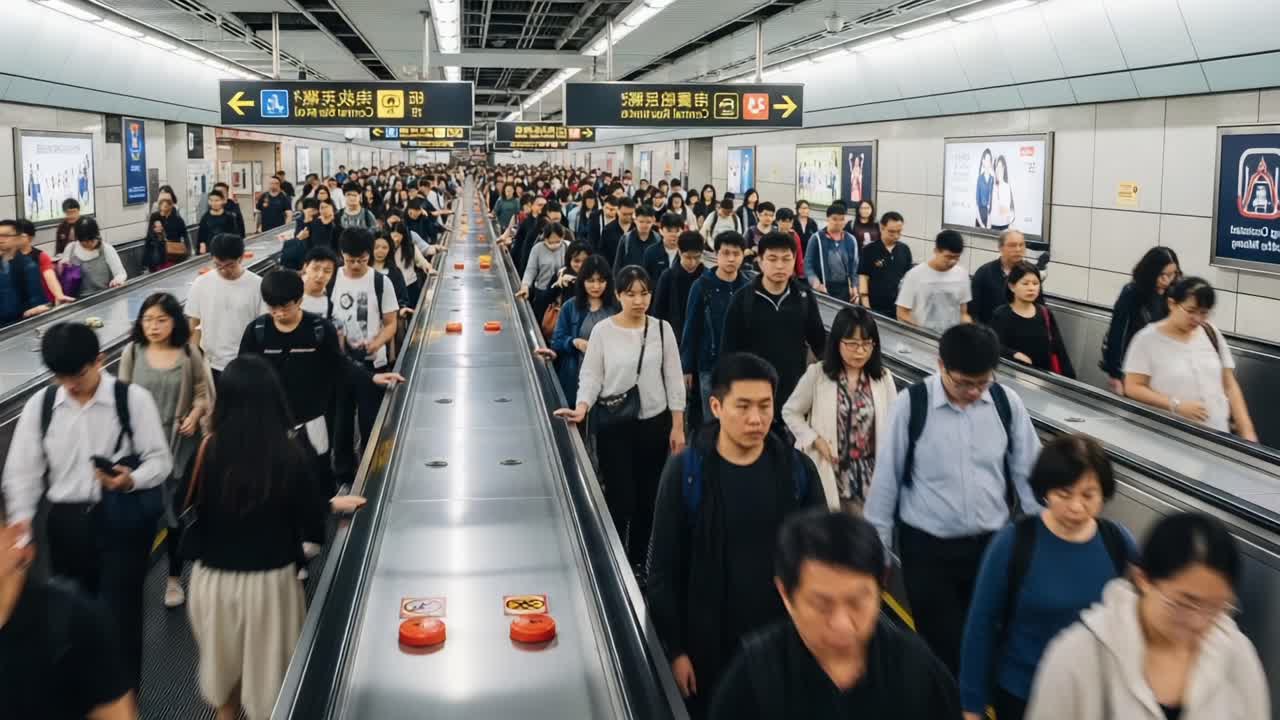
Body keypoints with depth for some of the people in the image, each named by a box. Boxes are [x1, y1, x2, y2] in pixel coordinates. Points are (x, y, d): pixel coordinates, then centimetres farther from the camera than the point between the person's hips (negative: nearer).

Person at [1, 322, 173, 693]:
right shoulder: (39, 404, 2)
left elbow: (160, 459, -6)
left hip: (122, 522, -3)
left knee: (119, 611, -2)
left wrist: (131, 480, -26)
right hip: (66, 523, 4)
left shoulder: (133, 399, -8)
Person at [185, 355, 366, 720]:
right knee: (267, 664, 21)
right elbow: (307, 517, -8)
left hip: (214, 577, 2)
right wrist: (334, 504, 13)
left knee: (222, 660, 27)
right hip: (271, 578, -1)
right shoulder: (290, 454, -17)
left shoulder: (209, 449, -17)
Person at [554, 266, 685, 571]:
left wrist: (677, 426, 1)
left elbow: (673, 379, 3)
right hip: (613, 424, -2)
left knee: (648, 497, 10)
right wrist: (582, 407, -21)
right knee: (620, 496, -2)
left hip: (655, 423, 2)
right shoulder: (602, 330, -6)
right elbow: (591, 376, -3)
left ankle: (637, 562, 27)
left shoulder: (662, 329, -1)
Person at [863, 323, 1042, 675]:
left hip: (992, 543, 3)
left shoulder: (1007, 403, -4)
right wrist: (877, 548, -1)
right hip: (926, 548, -3)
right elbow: (886, 478, -5)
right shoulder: (911, 405, -12)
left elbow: (1028, 472, 5)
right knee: (942, 646, -1)